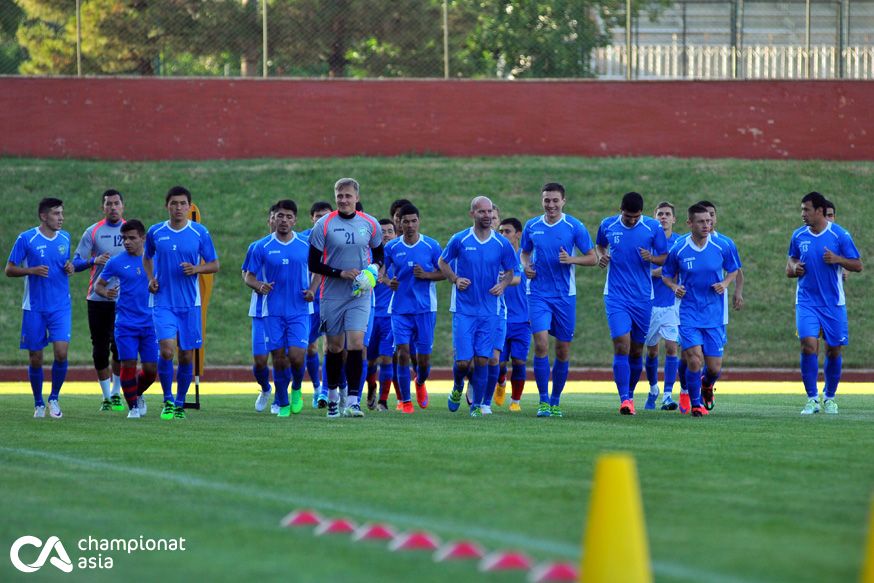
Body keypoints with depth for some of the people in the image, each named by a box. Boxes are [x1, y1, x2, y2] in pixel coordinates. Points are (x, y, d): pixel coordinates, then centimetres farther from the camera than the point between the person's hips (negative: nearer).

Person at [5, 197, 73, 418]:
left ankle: (54, 398, 7)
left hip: (61, 307, 2)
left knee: (61, 352, -13)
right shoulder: (26, 239, -6)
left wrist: (70, 268, -2)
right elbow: (9, 270, -2)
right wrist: (32, 270, -19)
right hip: (34, 308, -2)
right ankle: (38, 403, 21)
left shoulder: (65, 238, 7)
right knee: (35, 359, 2)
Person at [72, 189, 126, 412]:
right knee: (100, 349, 1)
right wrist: (94, 261, -18)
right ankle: (106, 396, 11)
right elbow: (76, 263, 0)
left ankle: (116, 393, 12)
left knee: (120, 347, -4)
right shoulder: (92, 232, 3)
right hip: (98, 299, 0)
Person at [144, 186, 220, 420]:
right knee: (166, 350, -17)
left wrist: (196, 269, -14)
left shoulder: (200, 232, 0)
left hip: (190, 303, 1)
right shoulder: (155, 232, 3)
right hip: (163, 302, -1)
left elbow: (214, 265, 5)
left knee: (187, 356, 5)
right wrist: (150, 278, 2)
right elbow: (147, 258, 20)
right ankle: (167, 400, 1)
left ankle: (180, 403, 22)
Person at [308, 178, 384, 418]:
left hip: (360, 294, 0)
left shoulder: (370, 224, 2)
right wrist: (340, 273, -16)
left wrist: (374, 268, -4)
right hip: (332, 295, 0)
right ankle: (332, 394, 28)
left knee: (356, 344, -13)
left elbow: (379, 253, 17)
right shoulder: (323, 225, -5)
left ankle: (352, 401, -14)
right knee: (335, 347, 8)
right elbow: (313, 264, -5)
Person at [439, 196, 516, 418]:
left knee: (482, 360, -4)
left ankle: (477, 404, 12)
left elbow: (509, 271, 14)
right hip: (463, 309, -1)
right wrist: (455, 280, -7)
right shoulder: (459, 240, -3)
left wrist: (503, 284, -8)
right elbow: (443, 262, 11)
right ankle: (458, 387, 28)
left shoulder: (502, 244, 1)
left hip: (490, 311, 1)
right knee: (463, 361, -5)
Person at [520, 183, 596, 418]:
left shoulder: (574, 227, -2)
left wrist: (571, 259, -17)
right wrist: (526, 266, -1)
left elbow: (592, 258, 0)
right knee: (541, 343, -15)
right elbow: (524, 252, 21)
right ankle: (543, 401, -8)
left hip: (565, 295, 0)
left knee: (563, 350, 5)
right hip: (538, 294, 0)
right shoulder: (531, 226, 5)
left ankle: (555, 401, 19)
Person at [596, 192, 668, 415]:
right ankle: (624, 399, -17)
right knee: (621, 345, -15)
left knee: (636, 351, 9)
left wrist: (651, 258, -17)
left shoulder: (653, 228, -3)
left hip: (643, 298, 1)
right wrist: (601, 256, -3)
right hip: (616, 296, -1)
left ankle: (630, 394, 28)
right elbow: (599, 245, 19)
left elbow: (665, 257, 4)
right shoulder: (607, 225, 0)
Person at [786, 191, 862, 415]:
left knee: (834, 350, 5)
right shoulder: (798, 236, 4)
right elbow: (791, 263, 18)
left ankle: (829, 397, 25)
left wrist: (838, 259, -20)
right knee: (809, 344, -16)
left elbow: (858, 265, -2)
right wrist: (794, 269, -5)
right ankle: (812, 399, -8)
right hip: (806, 301, 1)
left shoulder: (839, 235, -5)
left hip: (833, 302, -1)